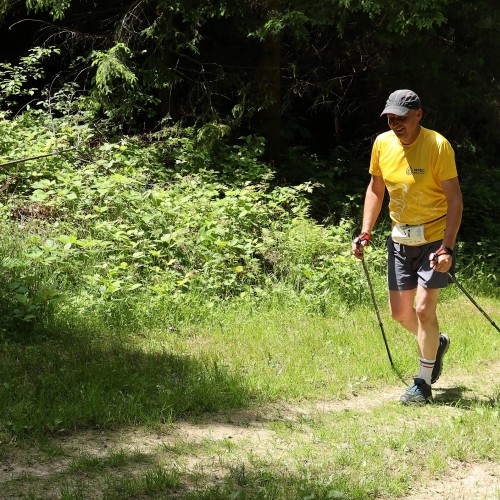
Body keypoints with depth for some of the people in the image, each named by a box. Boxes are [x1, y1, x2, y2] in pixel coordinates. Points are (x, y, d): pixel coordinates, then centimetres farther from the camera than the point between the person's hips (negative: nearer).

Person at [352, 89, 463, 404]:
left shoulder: (438, 145, -17)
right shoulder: (382, 143, -1)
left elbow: (454, 198, -17)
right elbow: (376, 189, 12)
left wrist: (447, 248, -25)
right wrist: (365, 233, 3)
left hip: (435, 239, -6)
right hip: (400, 239, 6)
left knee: (423, 307, -12)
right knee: (400, 311, 9)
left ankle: (424, 383, 2)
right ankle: (436, 343, 39)